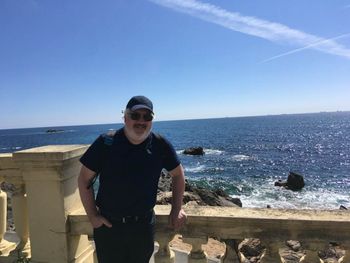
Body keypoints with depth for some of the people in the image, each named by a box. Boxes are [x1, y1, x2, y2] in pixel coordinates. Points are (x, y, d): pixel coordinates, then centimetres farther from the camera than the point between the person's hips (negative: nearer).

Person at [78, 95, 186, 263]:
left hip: (144, 225, 1)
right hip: (107, 225, -1)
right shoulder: (106, 143, -12)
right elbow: (84, 180, -4)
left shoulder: (161, 145, -8)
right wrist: (92, 216, -7)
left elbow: (177, 174, 6)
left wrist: (176, 209, 3)